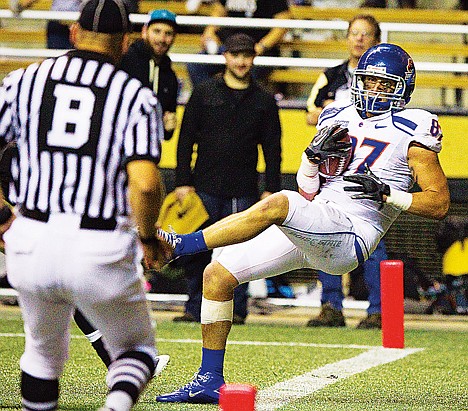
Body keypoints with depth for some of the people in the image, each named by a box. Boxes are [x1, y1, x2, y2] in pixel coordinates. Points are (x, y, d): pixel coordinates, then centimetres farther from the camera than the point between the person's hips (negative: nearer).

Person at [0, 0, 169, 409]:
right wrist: (148, 238, 2)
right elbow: (144, 183, -15)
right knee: (136, 348, 17)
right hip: (101, 250, -2)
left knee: (44, 349, 27)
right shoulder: (136, 96, -3)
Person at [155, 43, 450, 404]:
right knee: (217, 275, 1)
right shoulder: (341, 119, 19)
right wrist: (314, 155, -1)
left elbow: (440, 204, -2)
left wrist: (386, 193, -13)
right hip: (308, 233, 7)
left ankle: (177, 246, -28)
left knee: (277, 203, -34)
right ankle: (209, 381, 9)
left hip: (348, 236, -7)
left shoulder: (411, 132, 2)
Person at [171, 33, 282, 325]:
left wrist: (272, 190, 2)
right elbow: (186, 140, 7)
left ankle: (236, 309, 5)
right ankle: (196, 309, 10)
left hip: (243, 192, 0)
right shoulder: (204, 94, 8)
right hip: (204, 188, 0)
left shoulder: (264, 101, 10)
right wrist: (183, 181, 0)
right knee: (197, 251, 0)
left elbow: (273, 150, 10)